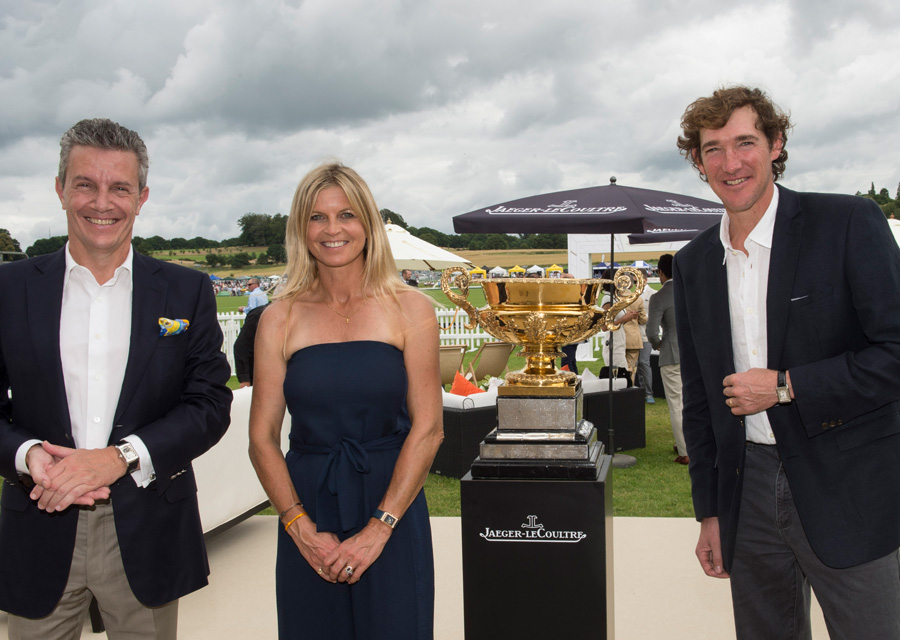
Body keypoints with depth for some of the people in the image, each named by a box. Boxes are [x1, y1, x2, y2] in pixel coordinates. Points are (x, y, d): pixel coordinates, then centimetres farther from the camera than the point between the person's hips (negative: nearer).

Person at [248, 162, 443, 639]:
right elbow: (262, 438, 1)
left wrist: (378, 528, -11)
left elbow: (427, 428, -6)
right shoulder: (281, 319, 2)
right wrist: (302, 528, -10)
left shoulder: (410, 310, -2)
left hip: (392, 513, -1)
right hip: (307, 507, 1)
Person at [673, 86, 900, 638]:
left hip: (847, 492, -4)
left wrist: (786, 386, -15)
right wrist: (710, 512, 11)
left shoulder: (850, 224, -8)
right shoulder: (694, 263, 7)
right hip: (748, 493, 4)